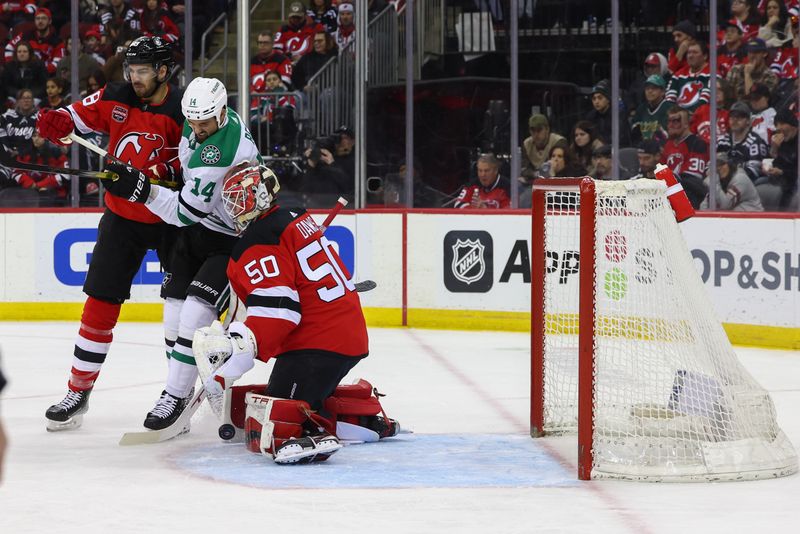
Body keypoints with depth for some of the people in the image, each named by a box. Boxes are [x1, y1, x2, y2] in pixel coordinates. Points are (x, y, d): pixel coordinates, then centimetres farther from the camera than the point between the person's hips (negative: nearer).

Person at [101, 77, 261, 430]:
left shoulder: (219, 155, -34)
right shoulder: (213, 119, -6)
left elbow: (185, 212, -29)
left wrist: (140, 189, -33)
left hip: (232, 240, -10)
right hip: (197, 229, 10)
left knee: (196, 312, -18)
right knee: (175, 309, 8)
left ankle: (176, 396, -9)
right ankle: (180, 386, 21)